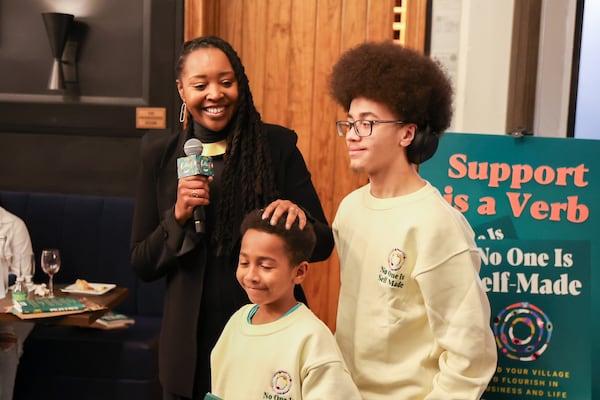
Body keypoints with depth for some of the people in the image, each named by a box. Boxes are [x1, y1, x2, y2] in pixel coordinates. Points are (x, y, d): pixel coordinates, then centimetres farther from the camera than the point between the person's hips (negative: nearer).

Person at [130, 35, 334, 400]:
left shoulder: (277, 144, -6)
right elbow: (142, 264, 1)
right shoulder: (161, 154, -1)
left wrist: (298, 216, -25)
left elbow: (323, 243, -5)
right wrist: (178, 217, -17)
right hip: (192, 340, 2)